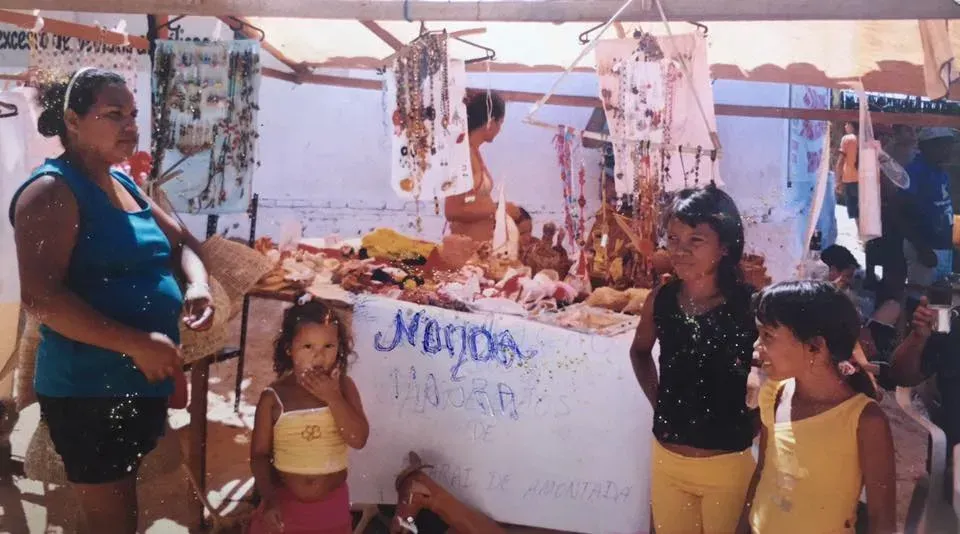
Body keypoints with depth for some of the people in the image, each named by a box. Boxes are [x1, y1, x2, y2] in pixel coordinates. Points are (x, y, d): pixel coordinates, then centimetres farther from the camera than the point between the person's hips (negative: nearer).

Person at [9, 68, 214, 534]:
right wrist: (136, 344, -28)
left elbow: (181, 243, 21)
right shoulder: (53, 190, -14)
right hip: (90, 391, -8)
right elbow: (40, 297, -24)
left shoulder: (126, 185, 12)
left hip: (144, 383, 9)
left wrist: (197, 284, -3)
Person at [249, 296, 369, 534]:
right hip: (284, 501, -1)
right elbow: (259, 454, -5)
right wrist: (269, 499, -17)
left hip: (331, 505, 1)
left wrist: (333, 397, -22)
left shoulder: (344, 386, -5)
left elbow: (358, 439, -15)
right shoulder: (274, 396, -9)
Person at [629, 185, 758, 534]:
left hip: (728, 465, -3)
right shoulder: (660, 300, -5)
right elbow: (640, 351, 15)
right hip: (667, 461, 4)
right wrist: (657, 403, 5)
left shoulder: (749, 306, -17)